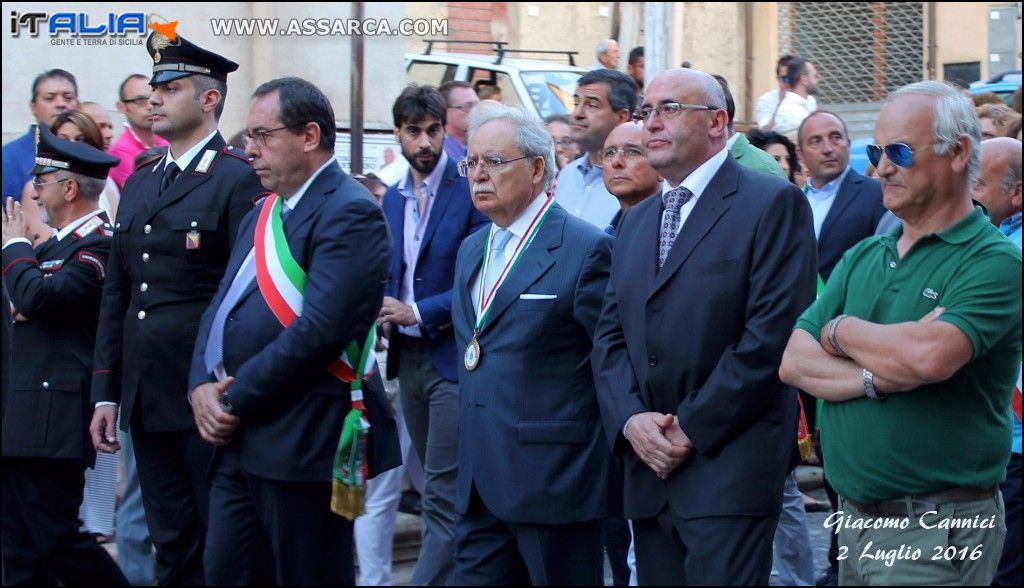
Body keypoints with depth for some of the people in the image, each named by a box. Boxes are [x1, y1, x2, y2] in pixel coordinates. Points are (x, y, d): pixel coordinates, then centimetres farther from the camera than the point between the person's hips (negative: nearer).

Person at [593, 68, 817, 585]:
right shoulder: (636, 222, 19)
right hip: (649, 465, 7)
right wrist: (630, 419, -5)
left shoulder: (773, 203, -5)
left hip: (728, 464, -7)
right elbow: (610, 335, 14)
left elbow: (774, 333, -14)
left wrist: (692, 428, -14)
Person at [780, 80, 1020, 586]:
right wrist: (876, 376, -17)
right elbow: (793, 362, 1)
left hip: (936, 529, -6)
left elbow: (931, 356, -28)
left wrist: (842, 332, -9)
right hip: (854, 517, 6)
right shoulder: (863, 258, 11)